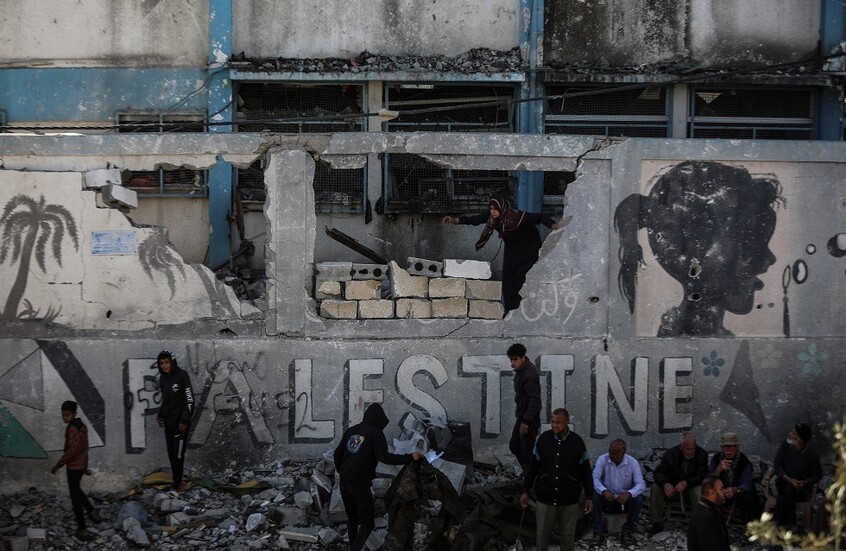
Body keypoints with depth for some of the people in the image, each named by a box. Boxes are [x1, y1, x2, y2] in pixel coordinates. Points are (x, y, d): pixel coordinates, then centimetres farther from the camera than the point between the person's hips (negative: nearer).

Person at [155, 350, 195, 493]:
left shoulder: (182, 375, -12)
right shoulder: (162, 378, 7)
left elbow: (190, 400, -13)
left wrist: (184, 420, -16)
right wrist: (160, 415, 9)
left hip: (180, 422, -6)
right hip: (168, 422, 6)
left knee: (178, 455, -4)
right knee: (171, 454, 6)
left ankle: (177, 485, 3)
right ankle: (177, 483, 13)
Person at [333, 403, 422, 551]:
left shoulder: (351, 430, 11)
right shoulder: (375, 433, -7)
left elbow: (337, 454, 14)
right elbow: (384, 457, -19)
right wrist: (410, 457, -17)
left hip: (344, 483, 6)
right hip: (361, 485, -6)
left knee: (352, 519, 20)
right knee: (367, 523, 1)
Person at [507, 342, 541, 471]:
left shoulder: (529, 375, -25)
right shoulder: (521, 369, 5)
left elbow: (535, 400, -27)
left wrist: (526, 421, -26)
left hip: (529, 418, -10)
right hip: (522, 415, 10)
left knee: (527, 452, -2)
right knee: (514, 446, 19)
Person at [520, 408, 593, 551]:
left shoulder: (577, 442, -5)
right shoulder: (543, 439, -3)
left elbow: (585, 471, 1)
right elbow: (533, 467, 4)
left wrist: (589, 497, 2)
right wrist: (525, 491, 5)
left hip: (569, 501, 0)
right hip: (544, 499, 1)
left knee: (568, 536, 10)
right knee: (542, 535, 9)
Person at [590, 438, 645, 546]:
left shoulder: (633, 463, -13)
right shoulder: (602, 459, -12)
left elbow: (641, 485, -19)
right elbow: (595, 479, -19)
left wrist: (628, 494, -39)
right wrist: (604, 491, -39)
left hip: (625, 498, 0)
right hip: (607, 497, 0)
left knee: (638, 499, -29)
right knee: (595, 496, -30)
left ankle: (627, 532, -13)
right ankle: (598, 532, -21)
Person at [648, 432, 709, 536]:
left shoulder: (702, 454, -12)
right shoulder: (670, 453, -10)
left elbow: (702, 476, -16)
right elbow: (658, 473, -12)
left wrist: (686, 483, -34)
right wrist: (665, 484, -36)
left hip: (692, 487, -2)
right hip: (672, 486, 2)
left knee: (699, 492, -35)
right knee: (656, 488, -25)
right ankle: (657, 524, -16)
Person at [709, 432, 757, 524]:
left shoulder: (743, 460, -16)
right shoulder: (716, 458, -9)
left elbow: (747, 484, -25)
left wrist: (735, 490, -48)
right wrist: (719, 469, -35)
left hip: (739, 493, -2)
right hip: (721, 493, 2)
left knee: (747, 498, -32)